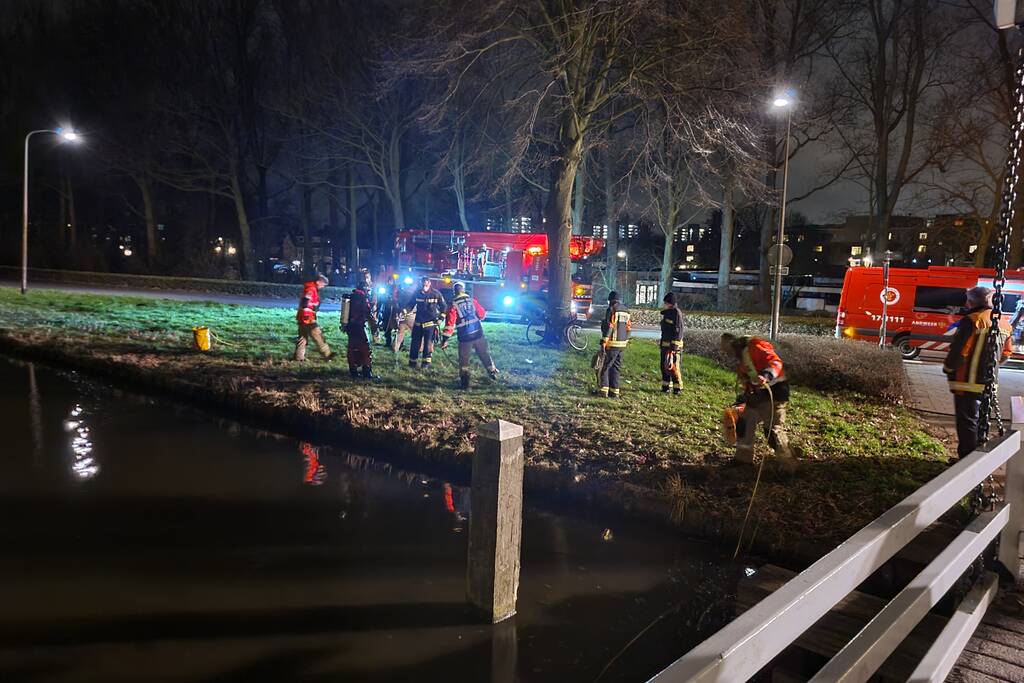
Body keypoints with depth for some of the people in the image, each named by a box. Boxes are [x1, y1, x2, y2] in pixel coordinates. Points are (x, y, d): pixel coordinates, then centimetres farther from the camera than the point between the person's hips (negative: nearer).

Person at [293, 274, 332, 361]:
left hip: (303, 318, 11)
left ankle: (299, 356, 13)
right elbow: (305, 302, -25)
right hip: (307, 318, -11)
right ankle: (326, 354, 2)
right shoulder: (311, 289, -15)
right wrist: (306, 315, -26)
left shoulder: (313, 290, 18)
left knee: (303, 337, 11)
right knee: (317, 336, -4)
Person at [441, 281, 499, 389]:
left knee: (464, 359, 11)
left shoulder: (453, 304, -8)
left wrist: (445, 339, -10)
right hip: (478, 333, 3)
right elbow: (482, 314, 11)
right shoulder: (472, 300, 2)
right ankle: (493, 372, 32)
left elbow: (450, 323, -12)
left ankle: (464, 382, 9)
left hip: (464, 336, -3)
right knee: (485, 354, 21)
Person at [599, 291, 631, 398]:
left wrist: (603, 342, -17)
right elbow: (629, 327, 14)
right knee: (616, 367, 11)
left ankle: (604, 390, -5)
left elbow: (608, 327, -17)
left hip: (612, 344, -7)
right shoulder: (626, 310, 13)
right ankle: (614, 392, 11)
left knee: (606, 367, 0)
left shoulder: (611, 309, -10)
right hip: (622, 344, 7)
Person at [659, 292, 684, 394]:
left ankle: (678, 388, 3)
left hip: (674, 344, -9)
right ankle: (666, 386, 20)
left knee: (673, 367, -7)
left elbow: (678, 330, -17)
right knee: (664, 366, 11)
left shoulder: (677, 313, -14)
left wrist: (674, 346, -20)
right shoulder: (666, 312, 12)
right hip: (664, 344, 9)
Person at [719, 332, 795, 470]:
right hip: (758, 394, 10)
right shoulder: (740, 359, 19)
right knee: (744, 424, 16)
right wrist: (743, 399, 22)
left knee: (773, 430, -12)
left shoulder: (754, 346, -12)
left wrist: (766, 375, -40)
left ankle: (788, 466, 0)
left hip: (774, 391, -10)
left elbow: (775, 361, -24)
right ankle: (744, 458, 31)